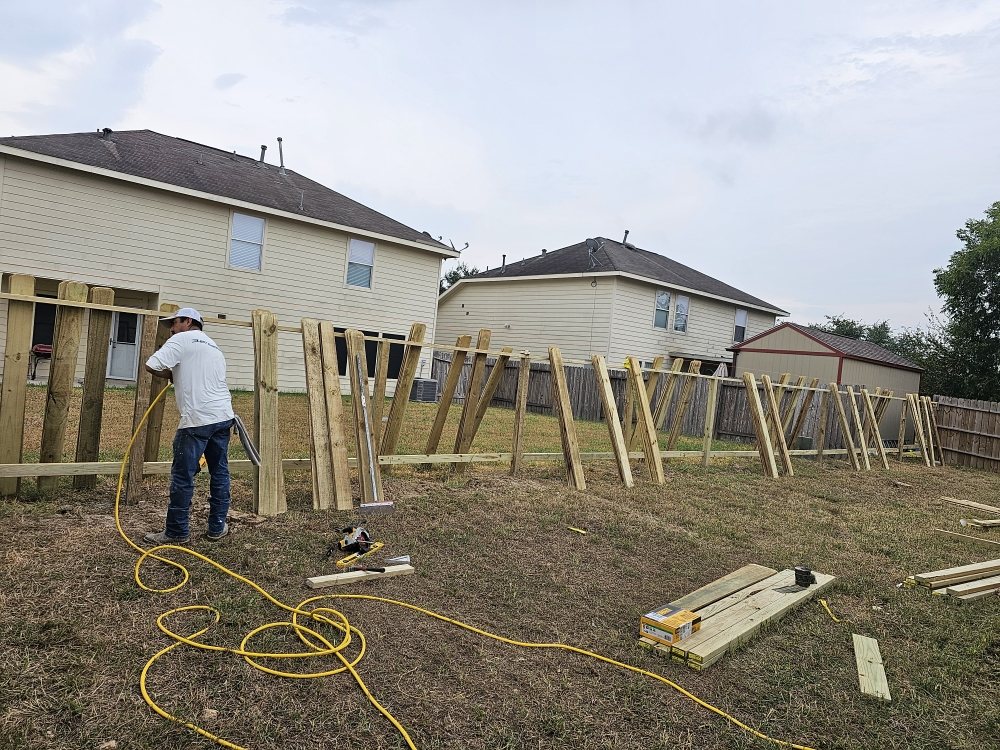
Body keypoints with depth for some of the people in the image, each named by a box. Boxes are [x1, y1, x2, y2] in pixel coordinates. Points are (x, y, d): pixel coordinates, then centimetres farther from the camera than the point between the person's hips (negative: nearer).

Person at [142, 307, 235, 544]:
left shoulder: (182, 339, 0)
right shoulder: (214, 347, 22)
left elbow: (152, 365, -11)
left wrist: (170, 374, 7)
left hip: (198, 419, -7)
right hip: (223, 416, 8)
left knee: (183, 476, 2)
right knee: (220, 472, 13)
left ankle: (177, 532, 10)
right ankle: (217, 527, 20)